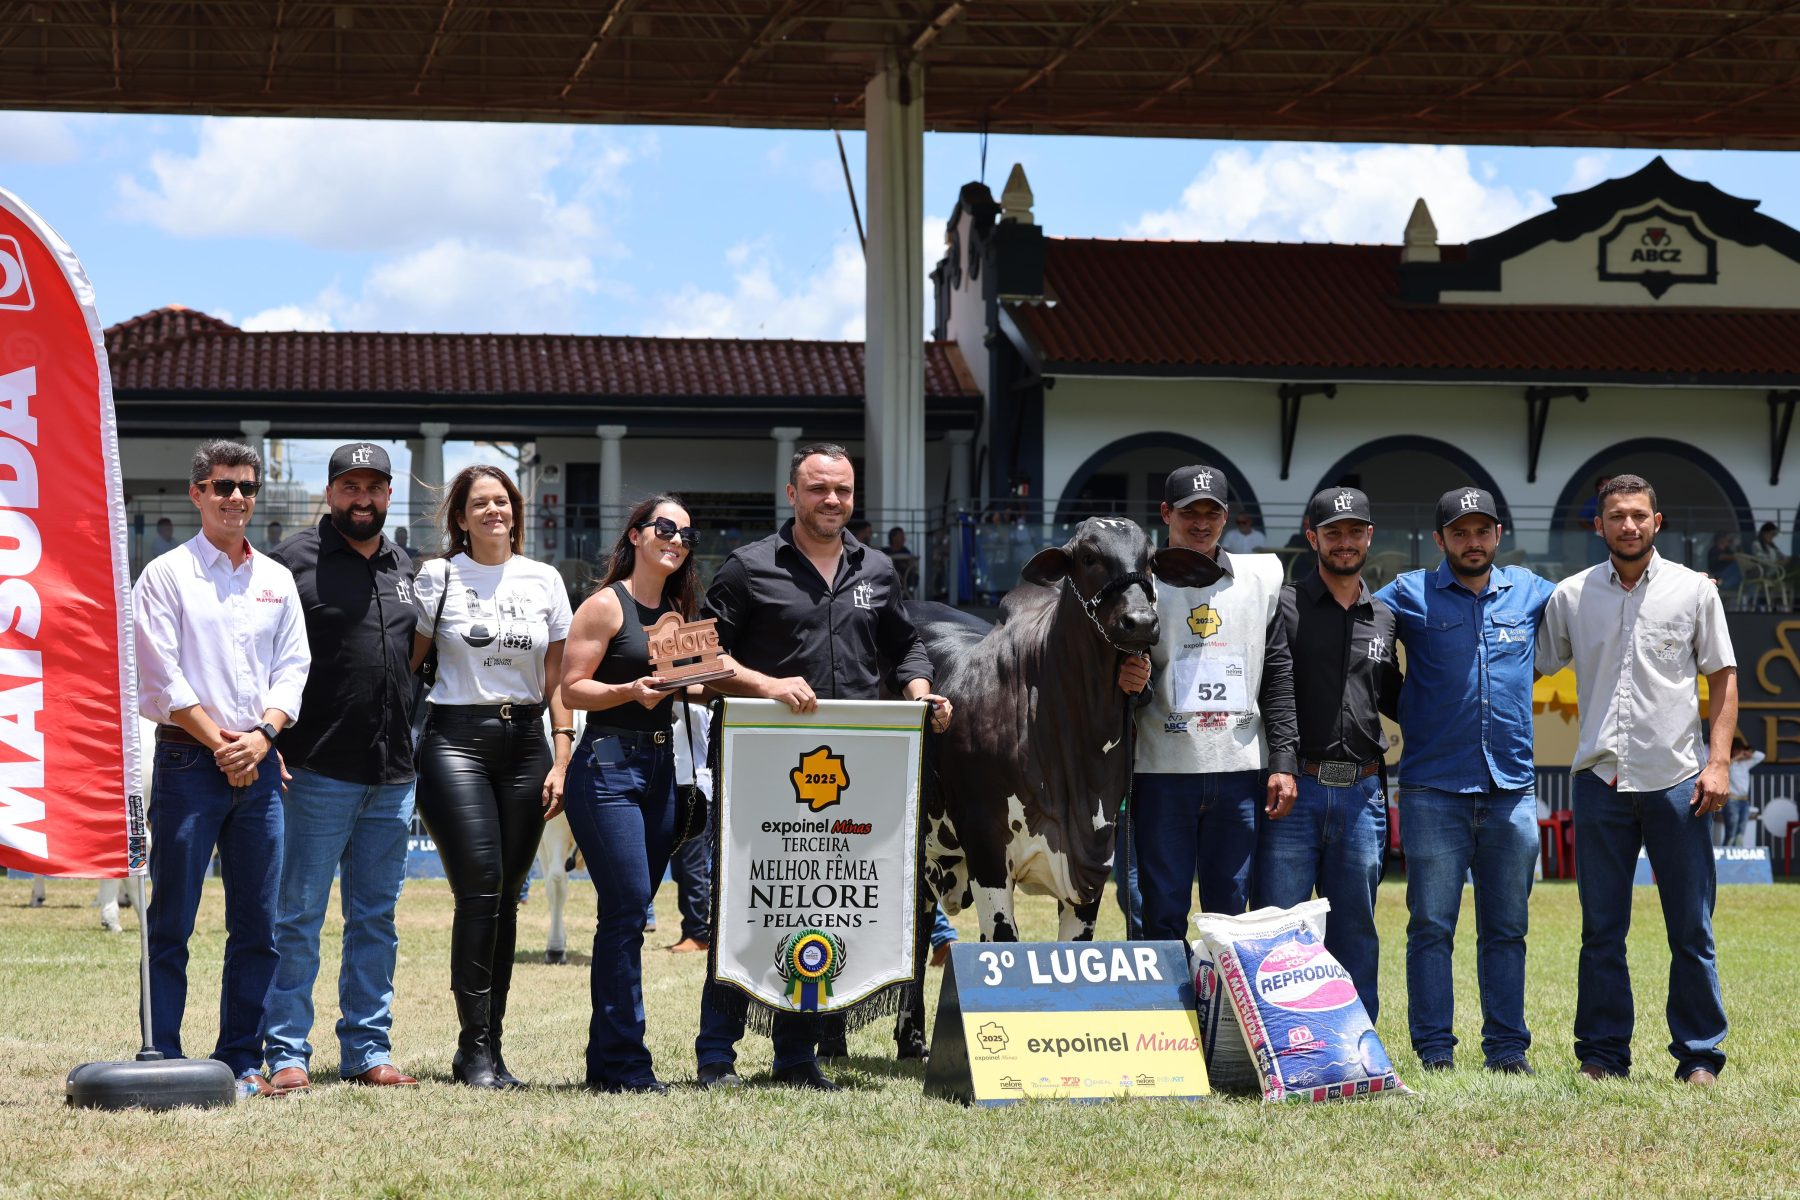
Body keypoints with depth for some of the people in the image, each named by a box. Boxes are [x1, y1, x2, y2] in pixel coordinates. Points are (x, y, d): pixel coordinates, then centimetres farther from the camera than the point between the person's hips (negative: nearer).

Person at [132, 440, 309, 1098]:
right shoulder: (167, 574, 2)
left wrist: (262, 735, -6)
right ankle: (162, 1059, -2)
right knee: (171, 921, -5)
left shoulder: (277, 580, 15)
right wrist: (219, 743, -10)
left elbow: (293, 668, 10)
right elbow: (161, 677, -5)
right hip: (190, 759, -4)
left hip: (258, 763, 4)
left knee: (258, 925, 4)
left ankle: (242, 1058, 10)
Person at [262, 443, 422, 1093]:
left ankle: (367, 1051, 16)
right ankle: (287, 1053, 2)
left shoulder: (405, 569, 16)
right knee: (299, 916, -2)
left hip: (393, 774, 6)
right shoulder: (296, 558, -4)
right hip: (318, 770, -6)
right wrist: (272, 743, -15)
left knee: (376, 918, 10)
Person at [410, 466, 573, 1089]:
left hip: (525, 741, 3)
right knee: (480, 887, -15)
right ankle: (475, 1047, -11)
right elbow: (408, 664, 5)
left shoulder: (544, 581, 11)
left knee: (506, 896, 4)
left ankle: (489, 1048, 9)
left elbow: (558, 680, 11)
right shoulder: (437, 577, 3)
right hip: (457, 739, -3)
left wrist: (561, 760, 4)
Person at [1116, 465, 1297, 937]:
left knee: (1231, 913, 6)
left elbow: (1279, 677, 9)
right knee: (1163, 915, -1)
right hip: (1163, 772, -2)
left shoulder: (1260, 579, 11)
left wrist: (1283, 762, 1)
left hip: (1240, 772, 2)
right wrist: (1129, 686, -19)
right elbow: (1120, 676, 6)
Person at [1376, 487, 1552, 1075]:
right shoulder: (1411, 595, 3)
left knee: (1506, 927, 7)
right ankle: (1434, 1049, 4)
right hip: (1433, 788, -3)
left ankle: (1507, 1047, 12)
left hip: (1512, 787, 3)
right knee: (1431, 925, -2)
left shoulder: (1531, 592, 11)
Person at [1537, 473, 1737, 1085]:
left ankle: (1699, 1056, 8)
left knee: (1692, 930, 0)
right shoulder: (1569, 596, 7)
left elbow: (1722, 678, 6)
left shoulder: (1694, 590, 4)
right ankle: (1603, 1054, 12)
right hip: (1600, 780, 1)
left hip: (1676, 781, -1)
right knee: (1601, 930, 5)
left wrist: (1719, 761, -3)